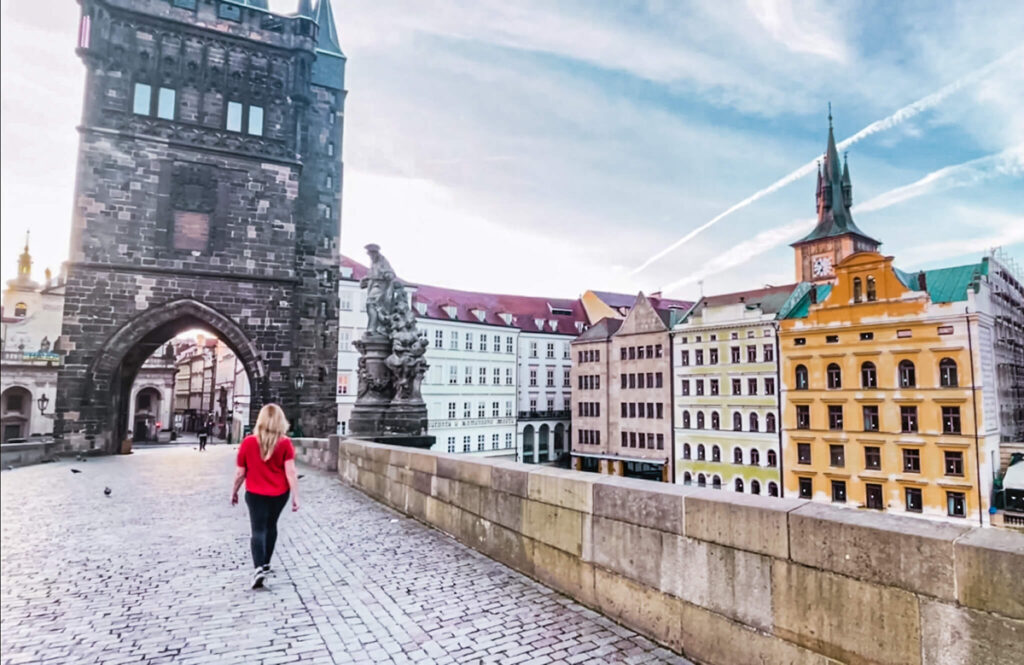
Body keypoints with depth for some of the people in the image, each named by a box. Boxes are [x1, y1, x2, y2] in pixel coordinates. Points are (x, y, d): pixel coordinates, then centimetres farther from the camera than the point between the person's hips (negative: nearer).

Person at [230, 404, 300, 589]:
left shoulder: (248, 442, -10)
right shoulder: (285, 443, -12)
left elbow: (240, 473, -2)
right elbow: (290, 472, -15)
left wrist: (234, 492, 13)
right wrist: (295, 497, -9)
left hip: (255, 493, -1)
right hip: (279, 493, 1)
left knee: (258, 530, 0)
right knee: (271, 526, 19)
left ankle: (259, 568, -18)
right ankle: (265, 563, 32)